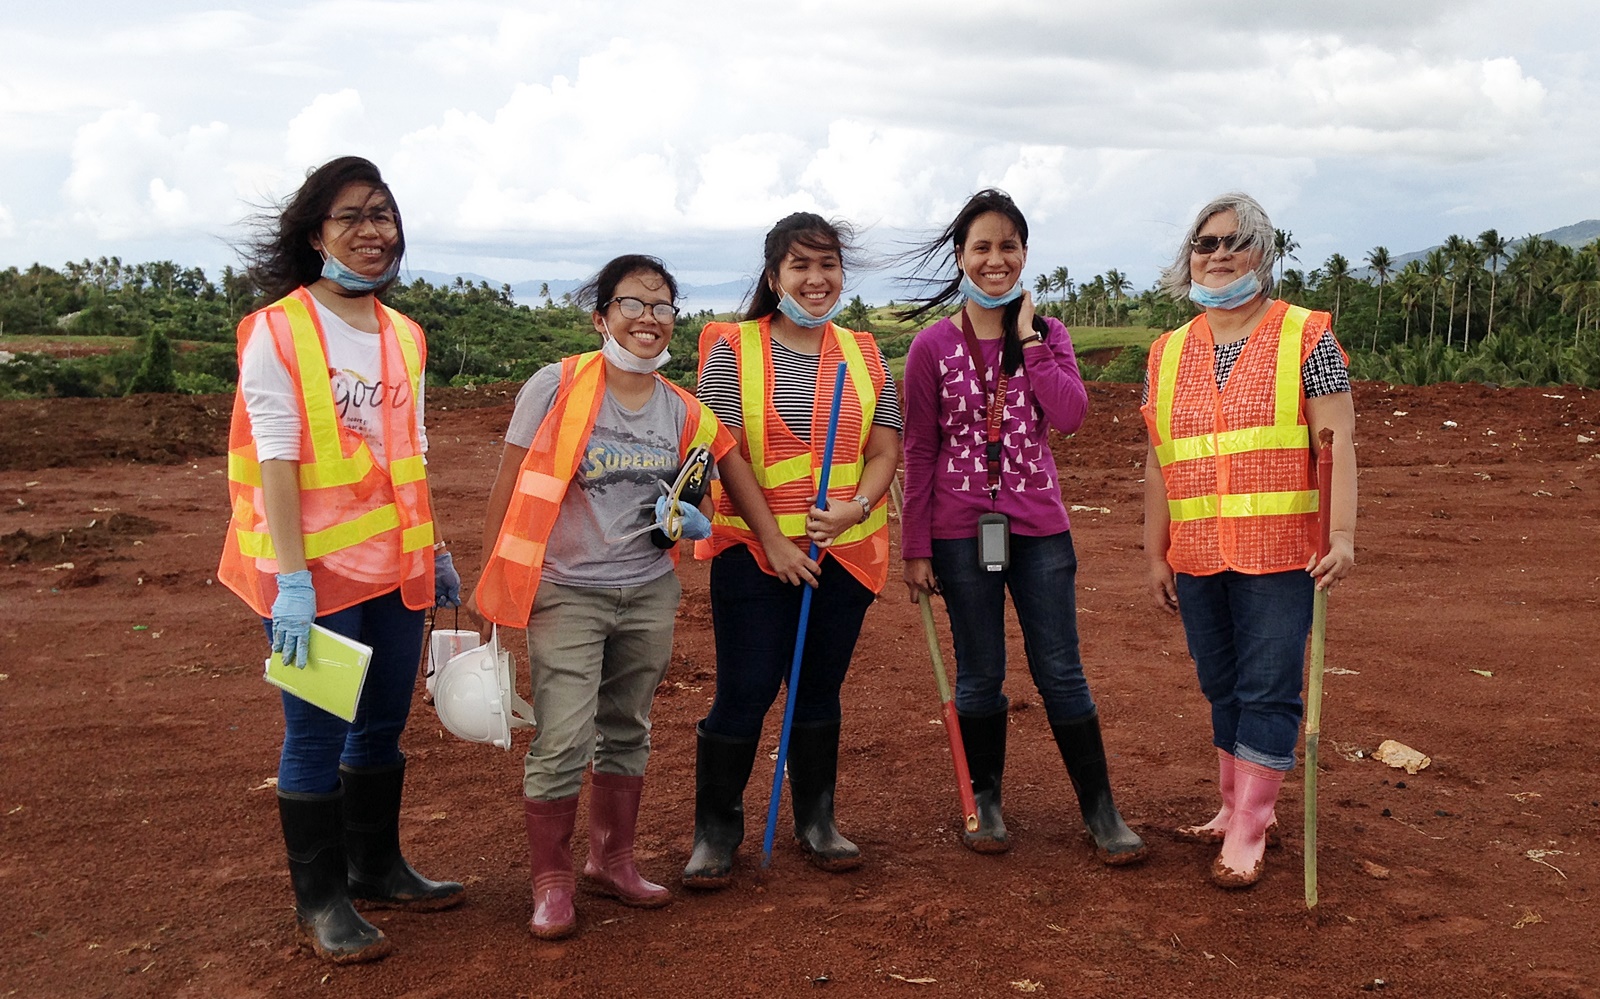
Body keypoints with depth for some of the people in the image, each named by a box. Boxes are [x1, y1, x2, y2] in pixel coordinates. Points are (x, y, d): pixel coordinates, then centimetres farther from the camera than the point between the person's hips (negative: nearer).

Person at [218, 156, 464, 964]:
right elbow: (275, 462, -14)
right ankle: (320, 900, 18)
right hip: (318, 571, -6)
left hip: (396, 566, 6)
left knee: (383, 727, 16)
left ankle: (377, 868, 33)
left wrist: (434, 551, 17)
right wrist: (291, 579, -19)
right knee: (316, 738, 3)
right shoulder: (278, 331, -8)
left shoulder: (404, 337, 11)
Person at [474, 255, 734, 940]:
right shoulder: (556, 387, -9)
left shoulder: (683, 412, 4)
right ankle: (551, 881, 11)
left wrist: (694, 520, -3)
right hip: (567, 594, -4)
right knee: (562, 741, -7)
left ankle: (612, 860, 32)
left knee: (627, 732, 15)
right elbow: (508, 491, -6)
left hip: (649, 594, 5)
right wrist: (493, 583, -6)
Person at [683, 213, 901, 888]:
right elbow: (726, 452, -8)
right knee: (743, 694, -2)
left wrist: (857, 507, -15)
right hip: (754, 552, -3)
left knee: (820, 691, 13)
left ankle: (817, 821, 28)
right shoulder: (733, 348, -3)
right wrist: (775, 541, -13)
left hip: (843, 552, 3)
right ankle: (715, 831, 15)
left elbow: (884, 449, 5)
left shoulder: (862, 354, 8)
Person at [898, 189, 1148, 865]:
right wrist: (915, 548, -4)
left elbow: (1069, 416, -13)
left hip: (1038, 525, 1)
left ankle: (1101, 810, 17)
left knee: (1060, 671, 6)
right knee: (979, 676, 10)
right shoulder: (933, 345, -2)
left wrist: (1028, 338, -11)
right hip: (961, 529, -1)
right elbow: (919, 451, -2)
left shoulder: (1047, 335, 4)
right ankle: (984, 802, 26)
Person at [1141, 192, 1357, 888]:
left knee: (1268, 691, -2)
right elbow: (1160, 463, 11)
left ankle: (1248, 833, 7)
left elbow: (1337, 440, -8)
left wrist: (1342, 533, -19)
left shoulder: (1304, 336, -2)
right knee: (1222, 689, 14)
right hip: (1197, 560, 5)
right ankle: (1238, 808, 29)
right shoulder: (1169, 353, 10)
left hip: (1279, 554, -4)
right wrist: (1155, 555, 10)